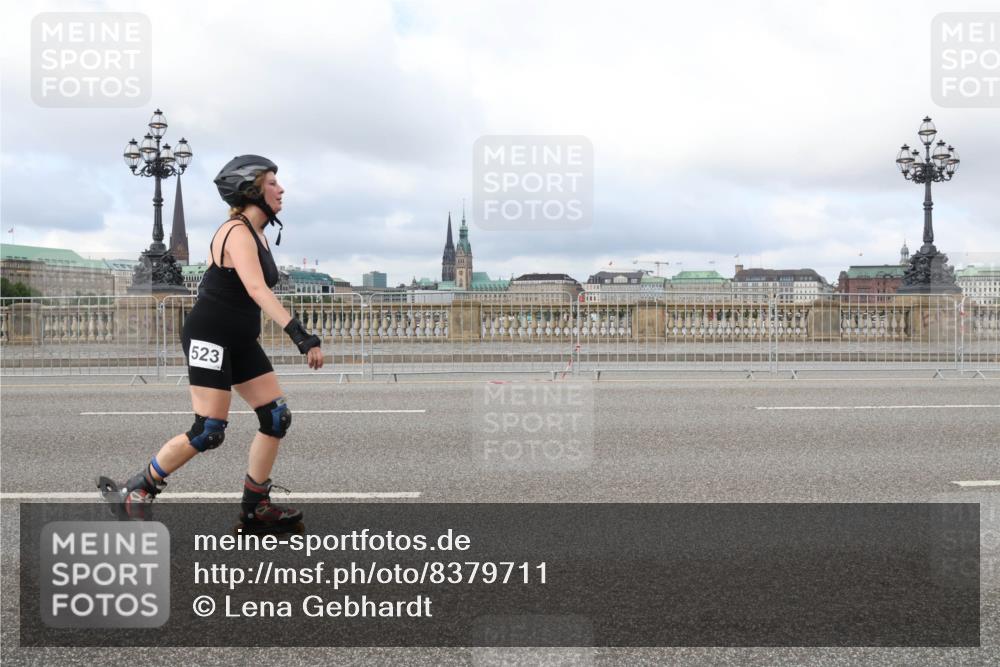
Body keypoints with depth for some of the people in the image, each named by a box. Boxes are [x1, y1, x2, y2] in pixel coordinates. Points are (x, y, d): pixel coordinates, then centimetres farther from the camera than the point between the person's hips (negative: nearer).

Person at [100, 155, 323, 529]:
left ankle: (255, 508, 10)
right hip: (209, 337, -9)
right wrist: (300, 334, -41)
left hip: (240, 340, 9)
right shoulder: (237, 232, -18)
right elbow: (257, 289, -33)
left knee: (277, 417, 1)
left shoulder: (256, 234, 12)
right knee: (209, 432, -9)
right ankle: (136, 491, 11)